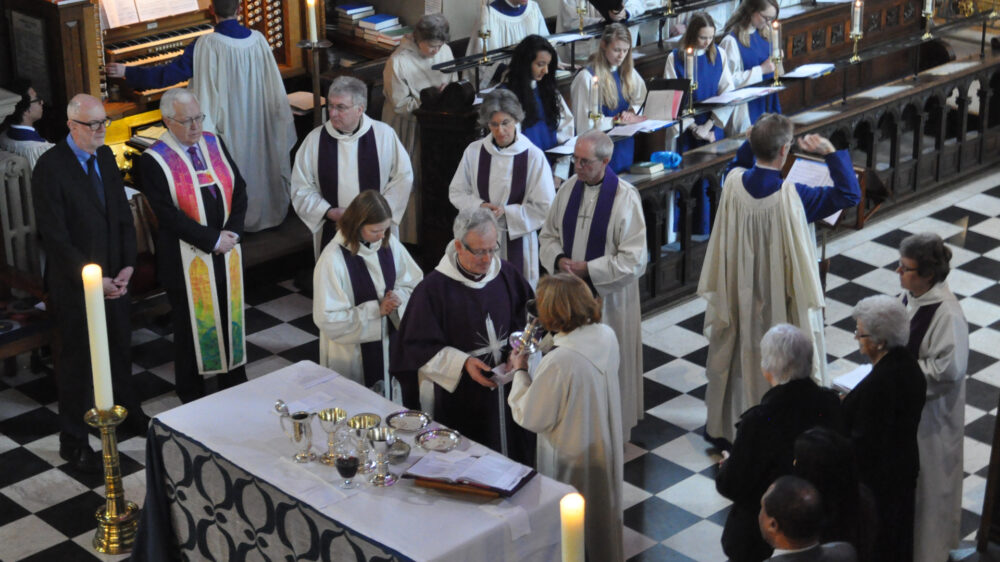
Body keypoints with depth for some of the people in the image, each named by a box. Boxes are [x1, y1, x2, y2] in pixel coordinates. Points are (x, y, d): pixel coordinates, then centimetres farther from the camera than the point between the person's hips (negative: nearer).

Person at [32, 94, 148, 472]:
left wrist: (127, 265, -5)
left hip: (113, 277, 7)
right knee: (77, 359, 6)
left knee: (120, 349, 21)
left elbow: (123, 215, 7)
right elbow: (55, 236, -20)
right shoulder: (50, 168, -19)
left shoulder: (105, 157, 3)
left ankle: (128, 412, 45)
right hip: (74, 284, -6)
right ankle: (73, 442, 21)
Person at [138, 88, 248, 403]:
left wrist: (232, 231, -9)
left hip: (227, 251, 5)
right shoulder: (153, 161, -14)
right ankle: (192, 398, 22)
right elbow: (169, 215, -19)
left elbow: (239, 188, 5)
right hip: (187, 258, -5)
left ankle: (234, 386, 31)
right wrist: (213, 239, -18)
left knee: (231, 317, 15)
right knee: (191, 326, 7)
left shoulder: (214, 144, 4)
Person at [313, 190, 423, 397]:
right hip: (354, 355, -5)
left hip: (390, 341, 5)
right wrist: (376, 310, -22)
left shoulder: (388, 242, -5)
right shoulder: (334, 259, -22)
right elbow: (328, 319, -21)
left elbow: (414, 283, 7)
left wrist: (398, 297, -16)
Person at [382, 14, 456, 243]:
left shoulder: (444, 51, -5)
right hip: (409, 129, -5)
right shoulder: (399, 61, -21)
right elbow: (400, 104, -18)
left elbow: (452, 84, 11)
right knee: (411, 182, 4)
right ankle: (410, 235, 17)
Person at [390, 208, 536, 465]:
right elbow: (420, 347, -11)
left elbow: (527, 320, 12)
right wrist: (463, 363, -22)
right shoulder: (434, 288, -13)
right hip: (460, 401, -4)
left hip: (509, 389, 4)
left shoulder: (506, 274, 1)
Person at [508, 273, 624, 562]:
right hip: (606, 448, 7)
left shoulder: (558, 362, -35)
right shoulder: (607, 336, -14)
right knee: (604, 506, 29)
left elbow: (530, 417, -23)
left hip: (572, 456, -7)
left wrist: (520, 371, -11)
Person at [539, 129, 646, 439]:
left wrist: (588, 269, -20)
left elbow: (634, 259, -17)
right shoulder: (569, 187, 0)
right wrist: (559, 259, -10)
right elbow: (548, 234, 11)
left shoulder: (625, 197, -16)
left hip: (609, 296, -5)